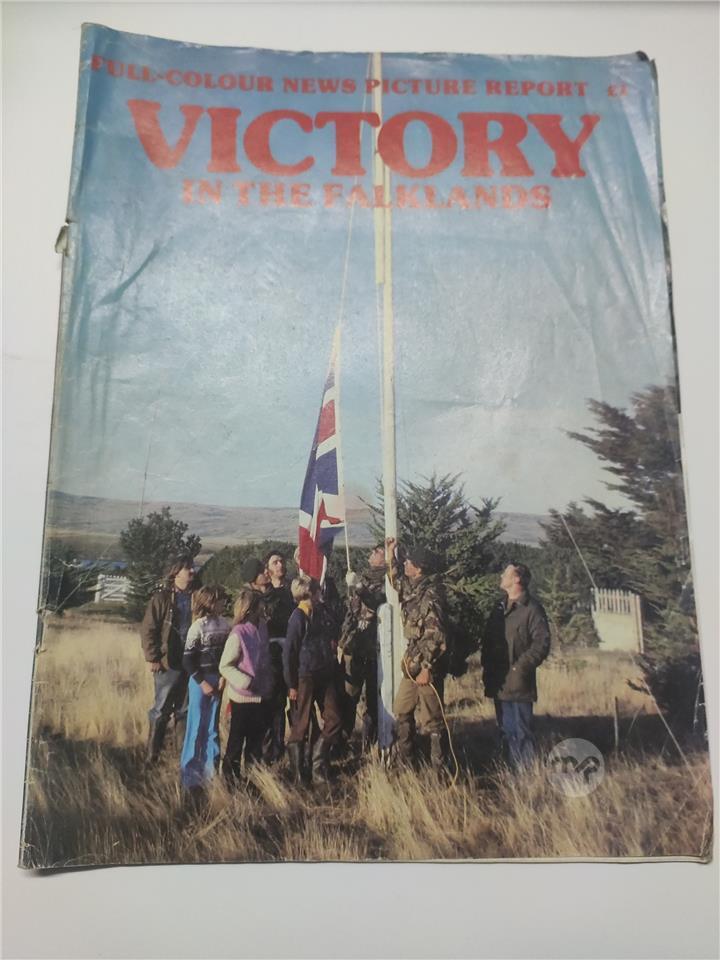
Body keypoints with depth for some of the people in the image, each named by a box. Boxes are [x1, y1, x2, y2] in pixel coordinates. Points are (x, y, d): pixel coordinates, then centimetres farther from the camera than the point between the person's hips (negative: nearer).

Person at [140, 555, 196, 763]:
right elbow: (148, 629, -6)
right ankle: (152, 754, 19)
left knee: (185, 710, 14)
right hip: (168, 663, -4)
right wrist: (153, 658, -10)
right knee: (161, 709, 6)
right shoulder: (162, 598, -5)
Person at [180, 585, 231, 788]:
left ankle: (210, 769, 24)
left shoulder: (224, 625, 2)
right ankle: (189, 771, 17)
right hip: (200, 681, -5)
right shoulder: (198, 626, -12)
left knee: (213, 726, 12)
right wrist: (202, 682, -13)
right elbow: (187, 660, -11)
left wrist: (224, 677, -6)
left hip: (217, 680, 5)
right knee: (197, 726, 3)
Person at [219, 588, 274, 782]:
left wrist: (269, 682, 7)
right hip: (243, 697, -6)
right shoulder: (238, 634, -20)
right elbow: (225, 666, -16)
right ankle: (230, 773, 28)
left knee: (257, 736, 19)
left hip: (263, 695, 6)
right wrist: (246, 681, -23)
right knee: (237, 738, 11)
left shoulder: (261, 626, -1)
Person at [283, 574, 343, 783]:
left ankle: (318, 765, 20)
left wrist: (334, 671, 16)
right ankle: (297, 774, 17)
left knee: (334, 720, 5)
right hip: (305, 677, -6)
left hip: (326, 675, 7)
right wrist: (291, 684, -11)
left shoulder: (322, 610, 6)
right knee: (301, 726, 4)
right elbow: (289, 652, -11)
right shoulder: (299, 616, -13)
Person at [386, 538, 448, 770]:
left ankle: (438, 767, 11)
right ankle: (405, 759, 30)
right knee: (401, 712, 18)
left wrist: (426, 669, -21)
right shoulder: (411, 590, 8)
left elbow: (437, 638, -22)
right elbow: (397, 581, 32)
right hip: (412, 665, 9)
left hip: (427, 668, -9)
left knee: (432, 720, 0)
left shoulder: (429, 596, -19)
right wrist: (390, 553, 28)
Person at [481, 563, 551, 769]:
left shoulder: (532, 608, -8)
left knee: (521, 732, -5)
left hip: (518, 684, -8)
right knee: (506, 732, 14)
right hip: (499, 683, 8)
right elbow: (488, 640, 20)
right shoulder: (499, 608, 16)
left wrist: (521, 668, -17)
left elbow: (542, 643, -15)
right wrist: (486, 667, 8)